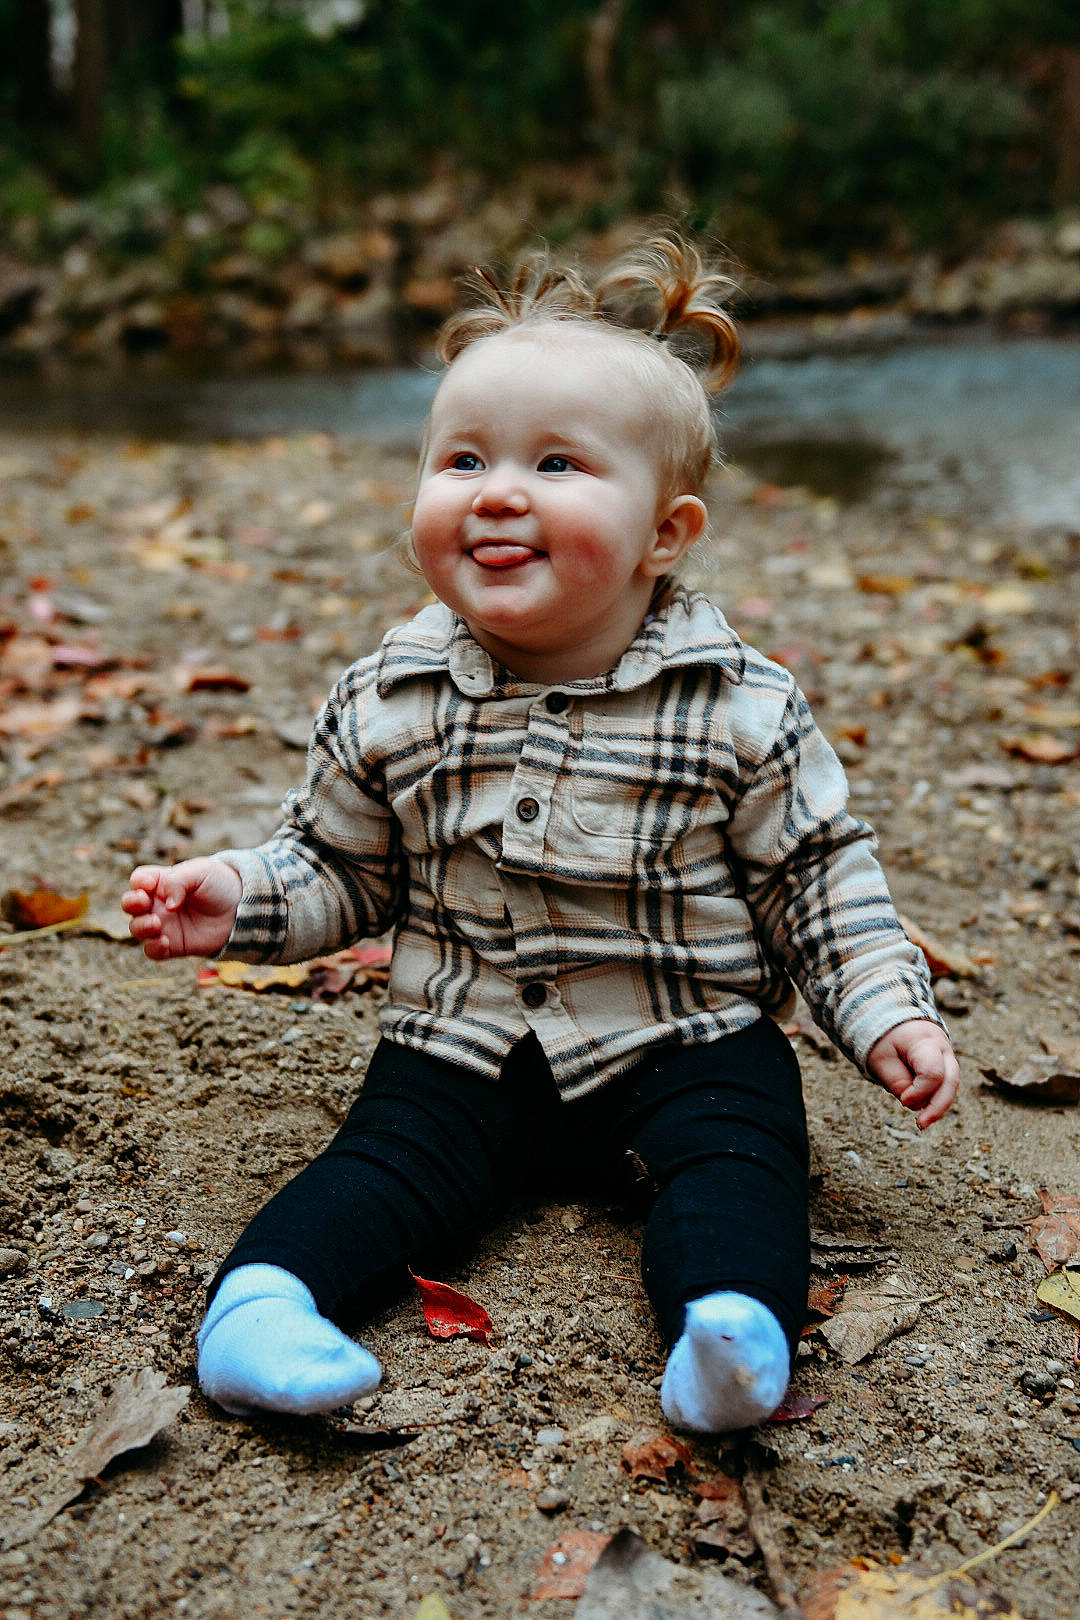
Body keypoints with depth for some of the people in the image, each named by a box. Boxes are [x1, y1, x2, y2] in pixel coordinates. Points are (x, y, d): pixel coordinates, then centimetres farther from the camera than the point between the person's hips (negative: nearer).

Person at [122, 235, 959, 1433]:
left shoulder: (740, 708, -10)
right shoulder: (389, 705, -5)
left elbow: (816, 875, 0)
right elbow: (339, 865, 7)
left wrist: (887, 1014, -9)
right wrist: (242, 899, -10)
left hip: (683, 1041, 0)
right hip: (466, 1048, 1)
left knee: (736, 1146, -24)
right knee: (395, 1148, -20)